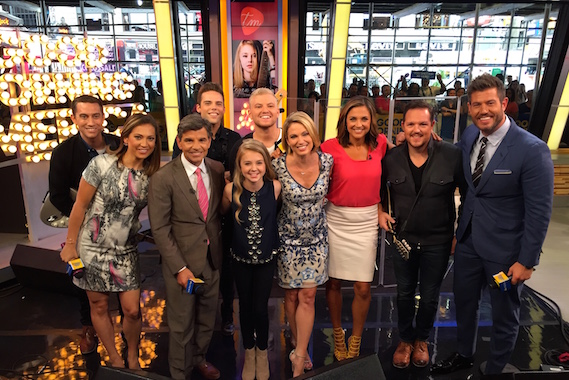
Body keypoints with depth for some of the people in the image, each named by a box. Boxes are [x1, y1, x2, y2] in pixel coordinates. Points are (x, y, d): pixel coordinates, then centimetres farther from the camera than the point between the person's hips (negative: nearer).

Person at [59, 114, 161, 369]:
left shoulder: (153, 174, -6)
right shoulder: (102, 164, -16)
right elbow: (80, 206, -9)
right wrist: (70, 244, -4)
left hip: (125, 251, 2)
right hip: (92, 248, -2)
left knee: (132, 310, 3)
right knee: (99, 306, 13)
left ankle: (132, 357, 31)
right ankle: (115, 359, 34)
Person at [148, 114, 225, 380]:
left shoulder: (218, 170, -1)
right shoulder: (163, 178, -14)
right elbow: (160, 229, -13)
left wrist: (218, 240, 1)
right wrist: (180, 268, -14)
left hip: (213, 259, 4)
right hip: (182, 262, -4)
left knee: (207, 318, 21)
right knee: (182, 325, 13)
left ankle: (199, 358, 48)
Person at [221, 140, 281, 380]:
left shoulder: (275, 187, -17)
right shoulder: (231, 190, -17)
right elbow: (223, 212, 4)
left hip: (266, 257, 0)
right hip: (240, 258, 1)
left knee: (261, 307, 7)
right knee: (245, 306, 15)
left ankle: (262, 352, 36)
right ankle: (249, 351, 40)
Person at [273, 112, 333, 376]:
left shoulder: (327, 161, -11)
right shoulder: (278, 165, -17)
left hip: (316, 237, 1)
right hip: (288, 237, -1)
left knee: (307, 297, 3)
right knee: (291, 295, 13)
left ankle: (299, 355, 19)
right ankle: (298, 340, 40)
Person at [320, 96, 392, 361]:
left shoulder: (380, 143, -1)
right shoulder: (331, 147, -9)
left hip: (366, 222, 2)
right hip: (336, 221, -1)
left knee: (363, 288, 4)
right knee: (334, 282, 10)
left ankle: (355, 341, 29)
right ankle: (337, 334, 36)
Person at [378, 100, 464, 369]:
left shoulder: (452, 155, -16)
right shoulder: (391, 158, -9)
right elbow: (379, 189, 9)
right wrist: (381, 211, -6)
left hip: (437, 241, -1)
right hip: (402, 237, 2)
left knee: (430, 296, 16)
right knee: (404, 293, 18)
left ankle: (421, 339, 44)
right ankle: (405, 339, 42)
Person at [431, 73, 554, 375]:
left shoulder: (532, 150, -20)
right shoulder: (469, 135, -3)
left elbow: (539, 213, -16)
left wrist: (527, 260, -13)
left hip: (504, 249, -5)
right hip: (468, 240, 6)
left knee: (504, 315, 17)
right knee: (463, 302, 22)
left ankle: (495, 370, 41)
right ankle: (463, 355, 48)